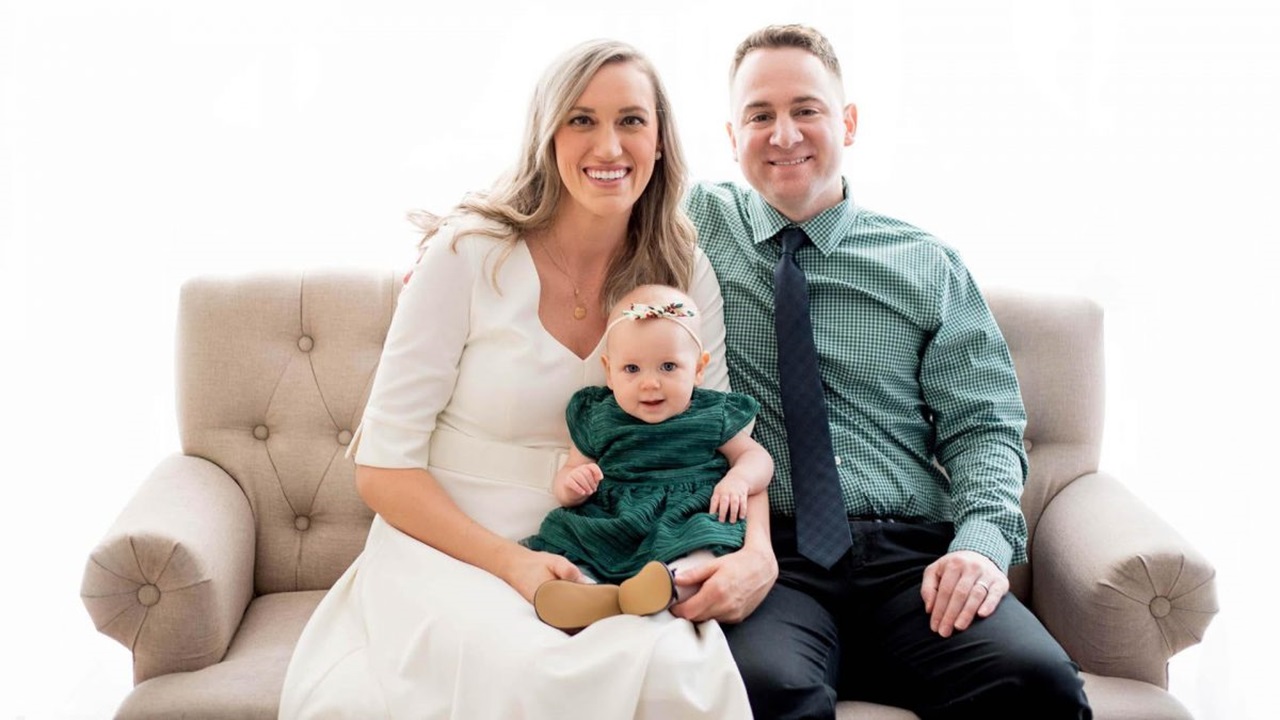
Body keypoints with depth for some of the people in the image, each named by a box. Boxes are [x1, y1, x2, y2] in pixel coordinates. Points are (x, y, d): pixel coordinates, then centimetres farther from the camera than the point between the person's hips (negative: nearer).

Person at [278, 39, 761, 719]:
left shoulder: (685, 274, 3)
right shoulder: (468, 255, -9)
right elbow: (383, 467, -7)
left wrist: (755, 551, -17)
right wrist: (511, 562, -20)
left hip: (597, 565, 3)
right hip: (447, 554, -2)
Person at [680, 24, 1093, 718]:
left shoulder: (928, 265, 15)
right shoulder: (699, 224, 13)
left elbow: (982, 426, 11)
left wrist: (982, 540, -9)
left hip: (913, 555, 3)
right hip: (766, 554, -2)